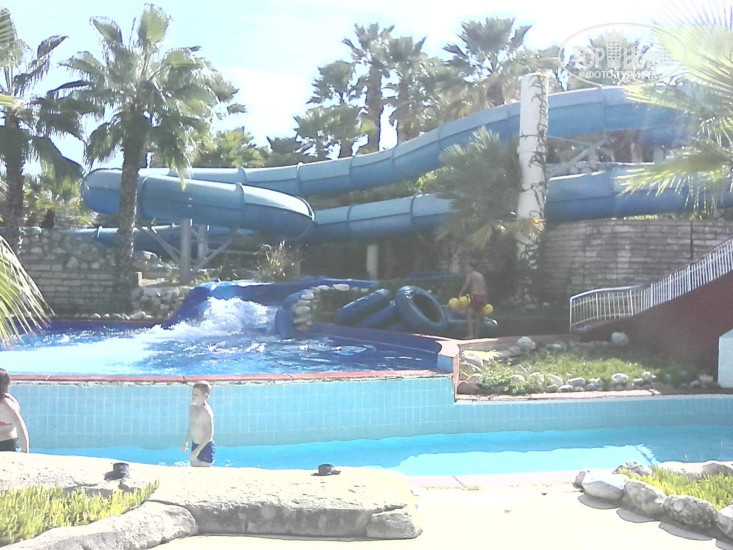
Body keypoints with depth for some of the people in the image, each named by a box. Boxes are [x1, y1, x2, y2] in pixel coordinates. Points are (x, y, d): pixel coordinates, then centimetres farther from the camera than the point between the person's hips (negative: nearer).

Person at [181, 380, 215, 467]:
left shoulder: (206, 411, -21)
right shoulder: (192, 408, 5)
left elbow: (209, 434, -24)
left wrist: (197, 451, -26)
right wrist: (185, 442, 13)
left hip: (205, 447, -9)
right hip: (195, 445, 9)